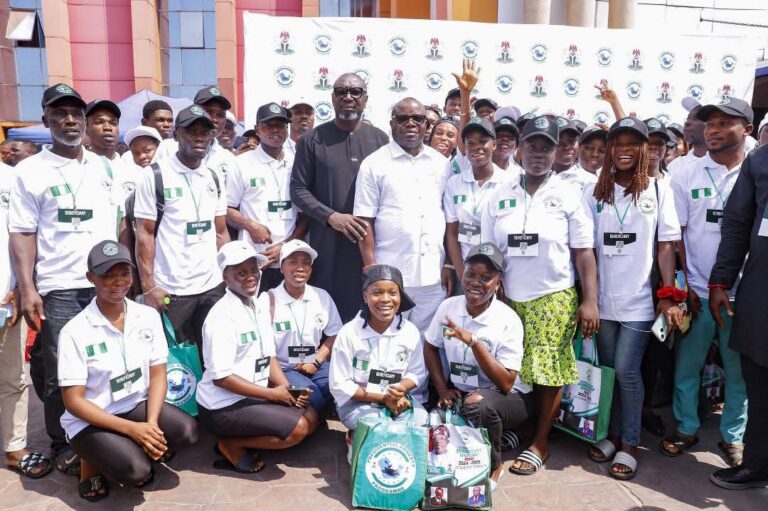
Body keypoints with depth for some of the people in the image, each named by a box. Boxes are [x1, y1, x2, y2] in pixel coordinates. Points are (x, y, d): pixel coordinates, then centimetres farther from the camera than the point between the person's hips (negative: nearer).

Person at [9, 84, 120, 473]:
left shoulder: (103, 167, 12)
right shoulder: (30, 171, 1)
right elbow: (22, 233, -3)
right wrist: (27, 289, -11)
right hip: (58, 288, -3)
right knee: (60, 375, 3)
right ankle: (63, 448, 19)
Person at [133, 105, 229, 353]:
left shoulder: (214, 177, 11)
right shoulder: (155, 176, -4)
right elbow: (144, 234, -6)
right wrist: (148, 287, -12)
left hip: (213, 286, 4)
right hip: (171, 290, -4)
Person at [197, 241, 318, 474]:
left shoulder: (259, 308, 6)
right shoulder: (222, 316, -21)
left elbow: (268, 357, 10)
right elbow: (220, 377, -23)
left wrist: (288, 390, -6)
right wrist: (272, 393, -18)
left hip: (254, 395, 9)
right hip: (223, 406, -9)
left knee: (310, 418, 5)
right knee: (296, 428, -18)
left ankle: (242, 438, 7)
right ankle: (232, 445, -1)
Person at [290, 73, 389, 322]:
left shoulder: (380, 139, 9)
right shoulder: (313, 139, 4)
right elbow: (298, 189, 0)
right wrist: (331, 216, -13)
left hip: (371, 241, 1)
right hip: (326, 241, -1)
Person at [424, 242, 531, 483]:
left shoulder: (508, 321, -19)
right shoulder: (449, 306, -6)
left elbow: (505, 384, -23)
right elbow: (430, 347, 9)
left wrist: (474, 342, -33)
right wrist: (442, 388, -3)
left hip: (507, 398, -4)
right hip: (459, 393, 5)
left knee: (479, 405, -37)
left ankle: (493, 467, -6)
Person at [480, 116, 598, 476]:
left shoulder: (568, 196, 1)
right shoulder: (500, 196, 6)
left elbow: (583, 253, -1)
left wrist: (589, 301, -7)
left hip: (555, 298, -2)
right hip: (509, 299, 2)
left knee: (548, 370, 2)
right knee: (514, 371, 4)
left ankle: (540, 442, 16)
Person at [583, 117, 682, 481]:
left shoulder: (659, 189, 0)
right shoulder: (595, 191, 3)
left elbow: (666, 245, 0)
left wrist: (669, 296, -6)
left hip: (639, 300, -2)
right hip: (602, 299, 2)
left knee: (626, 371, -1)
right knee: (607, 370, 12)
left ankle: (629, 444, 17)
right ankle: (613, 434, 30)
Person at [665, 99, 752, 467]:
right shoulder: (686, 176, 1)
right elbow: (675, 235, 1)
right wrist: (682, 285, -4)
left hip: (743, 294, 0)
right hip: (697, 292, 0)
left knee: (740, 370, 11)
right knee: (687, 366, 9)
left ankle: (733, 435, 28)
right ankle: (686, 428, 27)